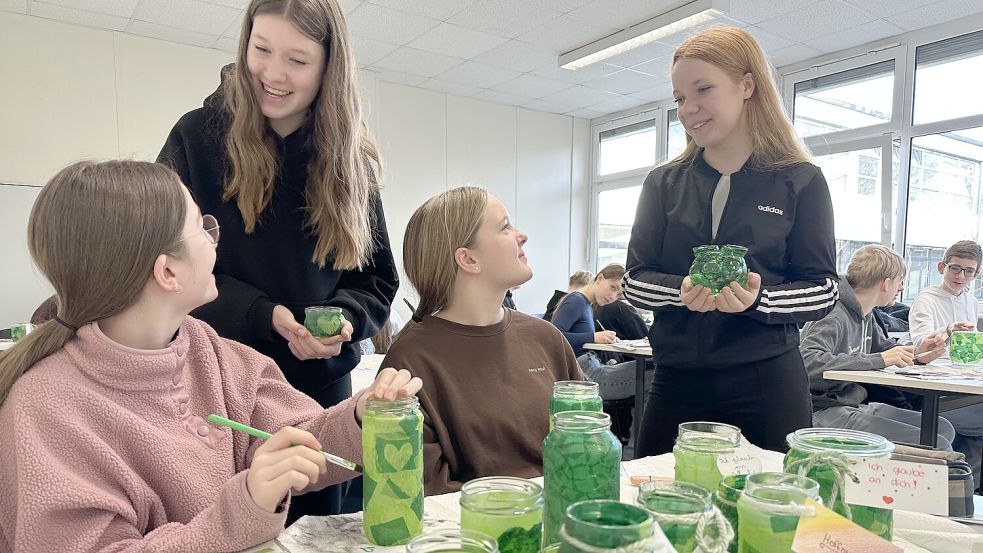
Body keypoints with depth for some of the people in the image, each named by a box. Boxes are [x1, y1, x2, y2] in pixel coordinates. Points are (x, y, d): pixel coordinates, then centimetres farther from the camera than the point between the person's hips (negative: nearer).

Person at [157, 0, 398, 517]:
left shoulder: (351, 161, 0)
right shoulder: (197, 137, -6)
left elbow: (377, 276, 4)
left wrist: (344, 319, -17)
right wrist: (262, 315, -21)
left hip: (322, 384, 3)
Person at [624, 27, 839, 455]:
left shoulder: (801, 182, 1)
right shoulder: (664, 184, 7)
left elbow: (823, 290, -1)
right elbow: (635, 282, 2)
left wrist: (758, 298, -20)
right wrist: (682, 291, -18)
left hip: (766, 384, -2)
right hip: (677, 382, 2)